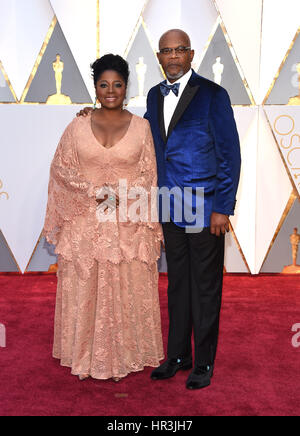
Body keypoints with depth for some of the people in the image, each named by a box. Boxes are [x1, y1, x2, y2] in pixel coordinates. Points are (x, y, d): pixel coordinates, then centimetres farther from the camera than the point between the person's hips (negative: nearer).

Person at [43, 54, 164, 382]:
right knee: (84, 289, 6)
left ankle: (126, 353, 22)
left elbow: (148, 174, 1)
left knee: (128, 290, 5)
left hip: (128, 225, 0)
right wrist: (95, 191, -11)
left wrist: (121, 196, -14)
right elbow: (61, 169, 3)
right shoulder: (78, 127, 3)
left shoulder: (141, 127, 2)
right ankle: (86, 355, 22)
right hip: (85, 222, 1)